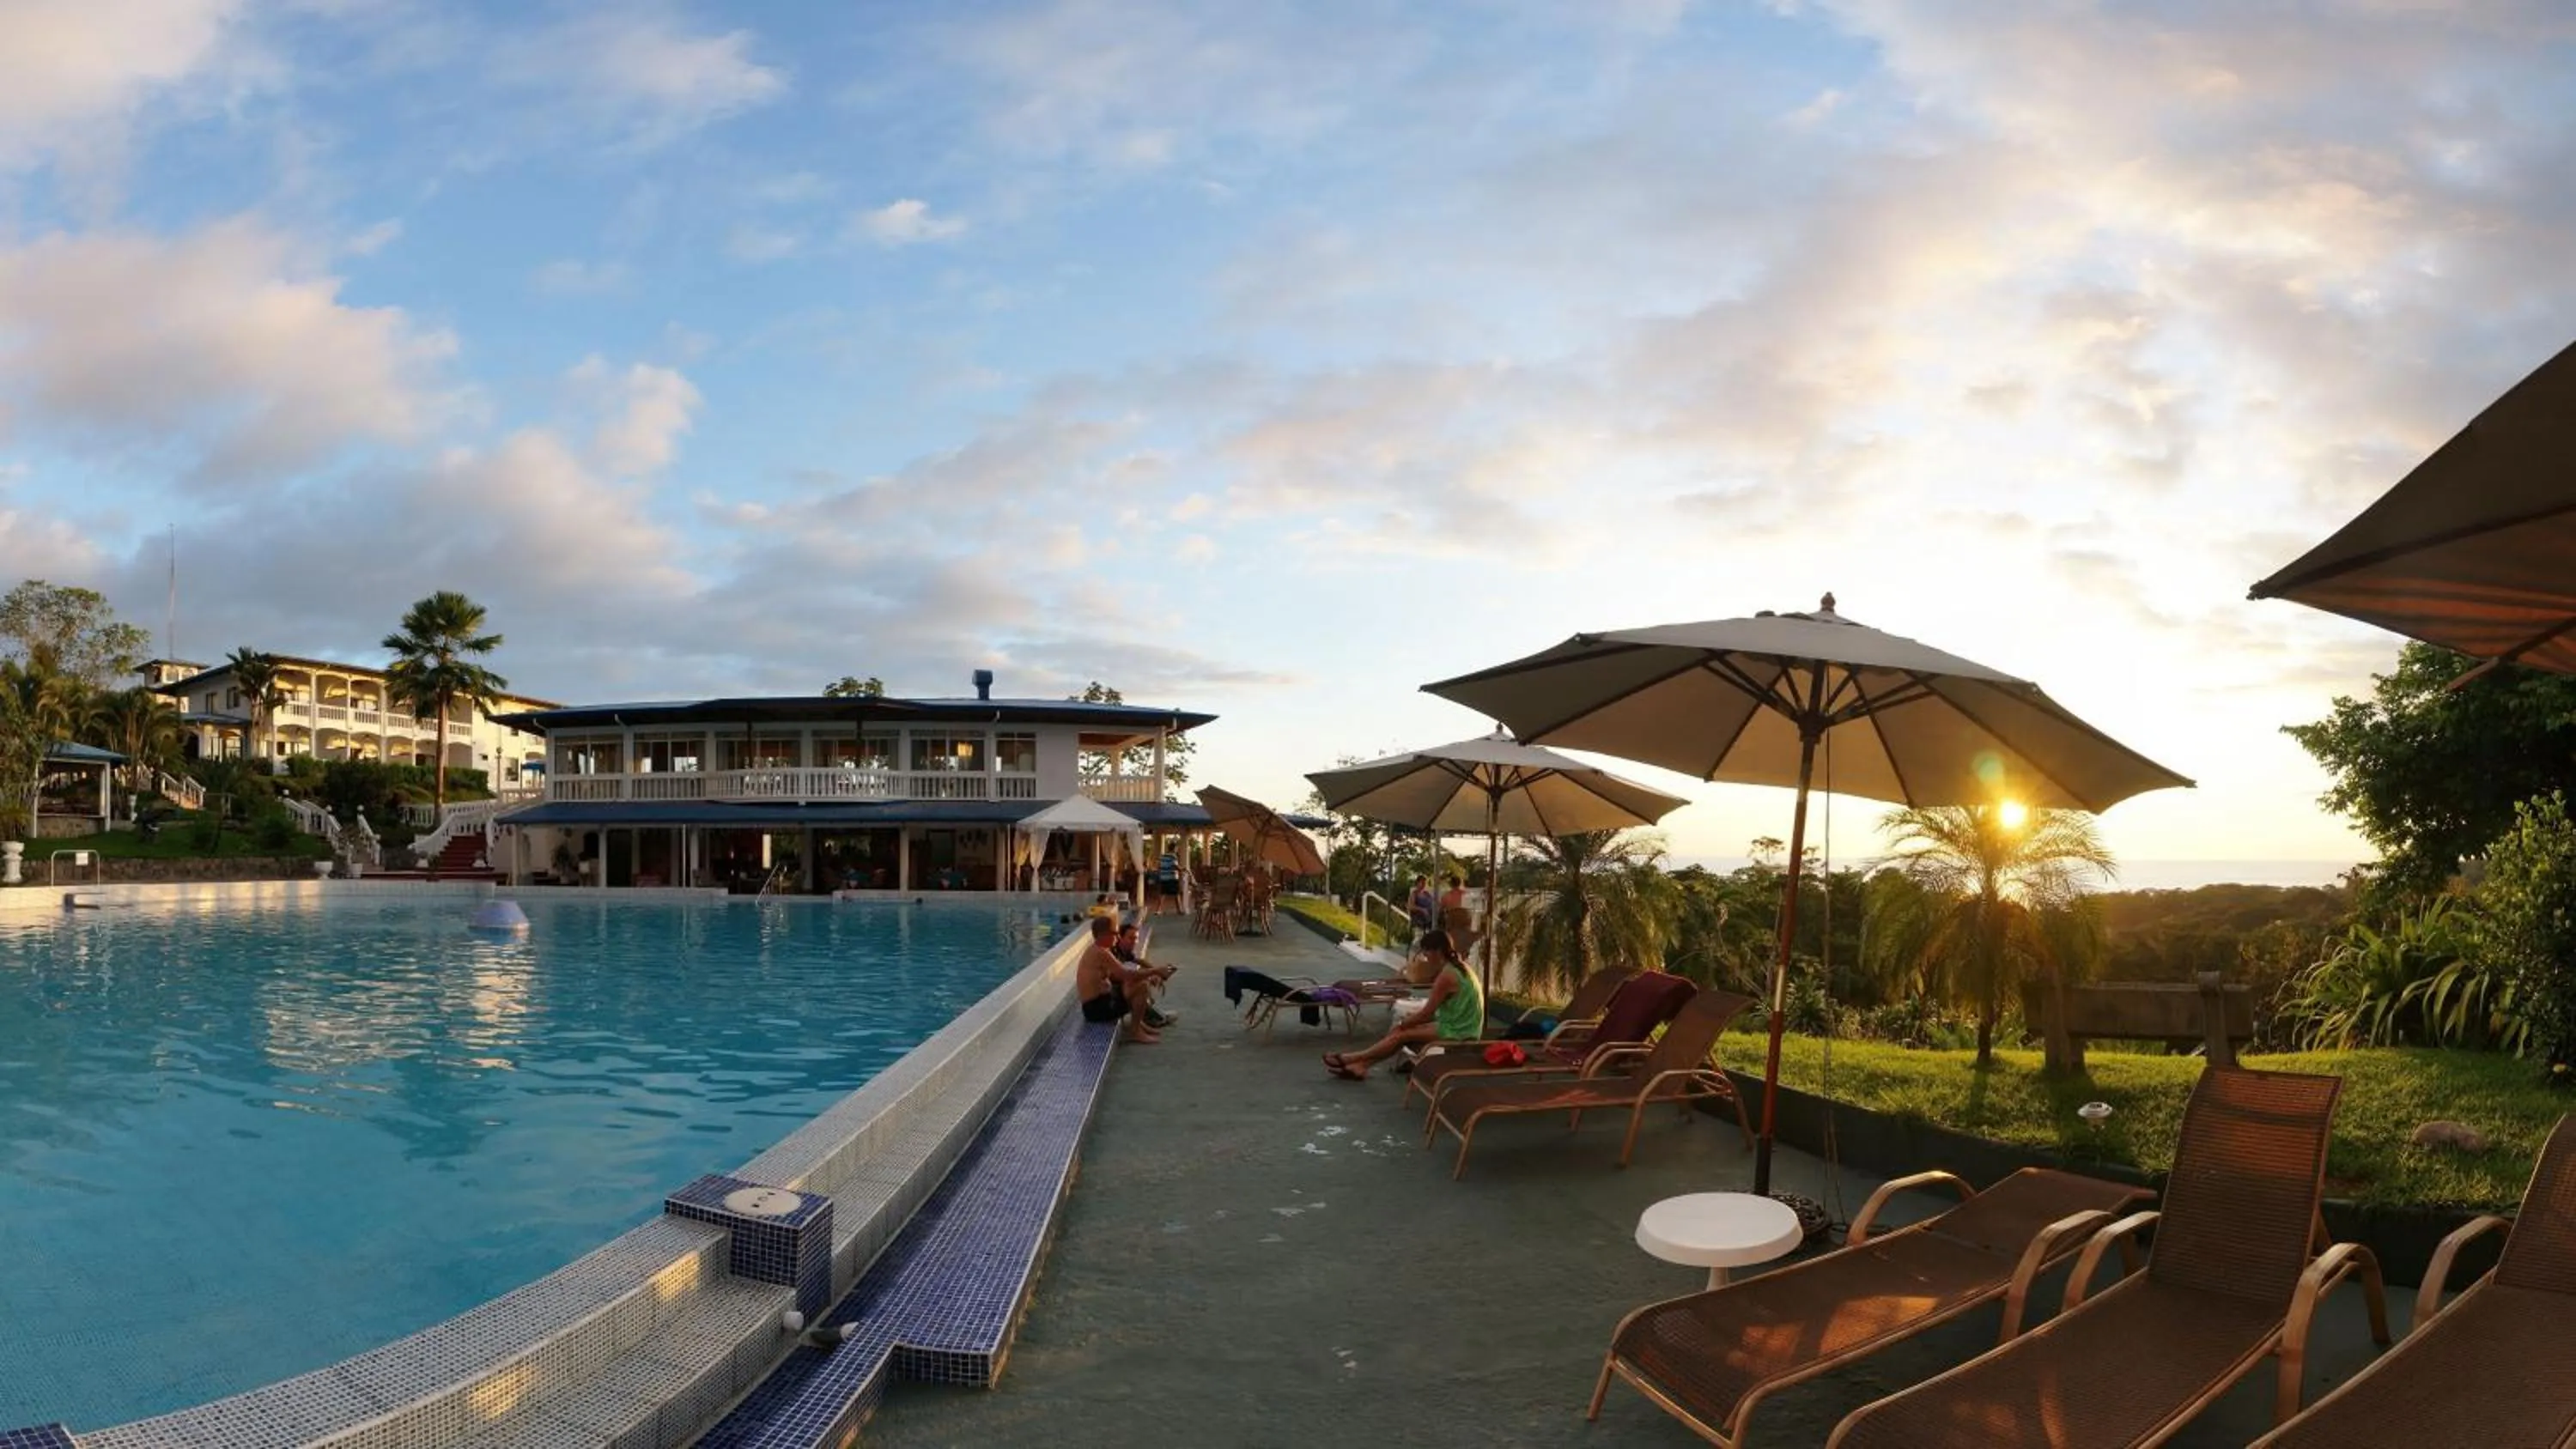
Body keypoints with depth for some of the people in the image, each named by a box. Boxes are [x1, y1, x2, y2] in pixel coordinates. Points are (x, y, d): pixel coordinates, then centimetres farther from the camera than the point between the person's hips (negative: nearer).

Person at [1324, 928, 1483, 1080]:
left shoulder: (1447, 976, -21)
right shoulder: (1458, 966, 9)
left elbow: (1426, 1013, -15)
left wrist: (1401, 1024, 0)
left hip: (1457, 1032, -9)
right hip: (1462, 1026, 9)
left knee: (1402, 1035, -5)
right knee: (1402, 1030, 4)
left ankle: (1353, 1059, 5)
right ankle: (1361, 1065, 3)